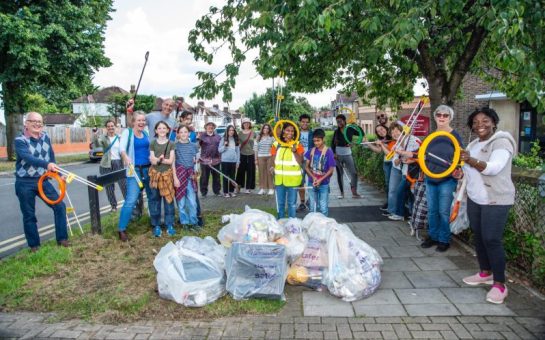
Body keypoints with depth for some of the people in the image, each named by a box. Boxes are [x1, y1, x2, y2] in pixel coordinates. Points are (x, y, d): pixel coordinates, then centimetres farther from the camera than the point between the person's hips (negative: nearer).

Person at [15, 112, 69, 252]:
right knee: (29, 215, 5)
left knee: (60, 206, -1)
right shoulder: (20, 140, -14)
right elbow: (28, 158, -32)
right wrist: (47, 164, -48)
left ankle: (62, 239, 10)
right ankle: (34, 245, 18)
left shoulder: (46, 137, 4)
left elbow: (51, 157, 13)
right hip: (25, 183, -5)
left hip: (42, 180, 5)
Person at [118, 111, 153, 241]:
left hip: (148, 169, 6)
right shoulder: (127, 132, -4)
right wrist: (126, 157, -40)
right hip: (135, 170, -6)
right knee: (131, 200, -13)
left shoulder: (146, 133, 11)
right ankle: (121, 229, -6)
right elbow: (122, 148, -19)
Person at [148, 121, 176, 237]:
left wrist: (158, 159, -11)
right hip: (155, 174, 0)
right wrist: (162, 159, -21)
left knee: (168, 199, 2)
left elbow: (170, 161, -4)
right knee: (155, 200, 2)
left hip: (167, 174, 0)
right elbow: (152, 161, -4)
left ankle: (169, 224, 10)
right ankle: (156, 225, 10)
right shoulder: (152, 144, 4)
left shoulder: (171, 144, 5)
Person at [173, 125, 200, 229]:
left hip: (190, 175, 2)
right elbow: (172, 163, -4)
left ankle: (193, 222, 14)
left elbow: (197, 161, 15)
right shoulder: (175, 146, -1)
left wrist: (196, 173, 4)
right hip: (179, 174, -2)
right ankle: (185, 222, 18)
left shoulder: (194, 146, 8)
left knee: (192, 201, 1)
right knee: (181, 201, 5)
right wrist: (175, 177, -9)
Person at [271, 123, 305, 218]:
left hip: (293, 179, -2)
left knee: (292, 203, 8)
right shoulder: (276, 144, 2)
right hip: (279, 178, 2)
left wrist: (294, 151, -20)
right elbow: (273, 161, 7)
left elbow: (300, 162, -8)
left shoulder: (297, 144, -3)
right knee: (280, 203, 13)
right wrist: (272, 167, -12)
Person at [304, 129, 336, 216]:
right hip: (311, 183, 3)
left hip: (323, 184, -3)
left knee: (323, 208, 2)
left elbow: (331, 170, -8)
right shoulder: (311, 151, 1)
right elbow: (306, 166, 4)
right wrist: (313, 177, -11)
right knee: (312, 208, 13)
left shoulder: (328, 152, -9)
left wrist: (320, 180, -16)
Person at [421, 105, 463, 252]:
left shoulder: (455, 136, -7)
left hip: (447, 180, -5)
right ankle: (433, 236, 25)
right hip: (430, 179, 5)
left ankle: (444, 240, 14)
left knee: (444, 211, 1)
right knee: (432, 210, 12)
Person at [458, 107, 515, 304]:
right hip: (474, 198, 8)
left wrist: (471, 160, -43)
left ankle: (500, 284, 2)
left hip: (496, 200, -8)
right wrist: (462, 172, 3)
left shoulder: (501, 142, -13)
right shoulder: (474, 144, 12)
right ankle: (485, 273, 29)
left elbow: (493, 168, -28)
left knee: (491, 240, -9)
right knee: (478, 236, 13)